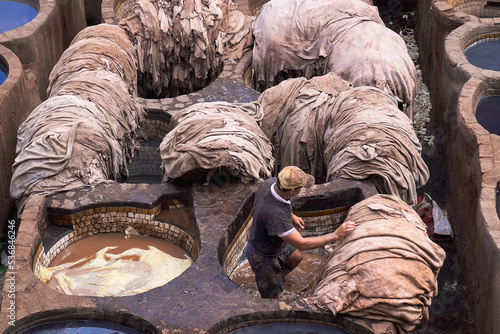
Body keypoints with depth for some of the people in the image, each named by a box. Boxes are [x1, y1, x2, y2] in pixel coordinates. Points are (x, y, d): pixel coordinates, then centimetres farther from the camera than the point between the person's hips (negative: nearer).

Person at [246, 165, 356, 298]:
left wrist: (291, 216, 10)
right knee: (271, 297, 11)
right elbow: (302, 244, -36)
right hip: (265, 257, -8)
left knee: (296, 258, 33)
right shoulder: (274, 214, -46)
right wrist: (336, 235, -30)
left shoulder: (271, 183, -22)